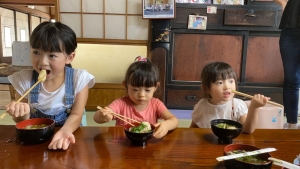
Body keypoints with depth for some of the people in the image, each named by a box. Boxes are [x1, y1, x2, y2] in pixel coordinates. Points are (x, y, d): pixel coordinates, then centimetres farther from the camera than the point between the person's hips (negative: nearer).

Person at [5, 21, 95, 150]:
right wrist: (23, 113, -22)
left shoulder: (79, 79, -12)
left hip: (68, 136, -1)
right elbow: (22, 124, 1)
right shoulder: (24, 79, -8)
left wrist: (64, 131, -30)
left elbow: (76, 115, -10)